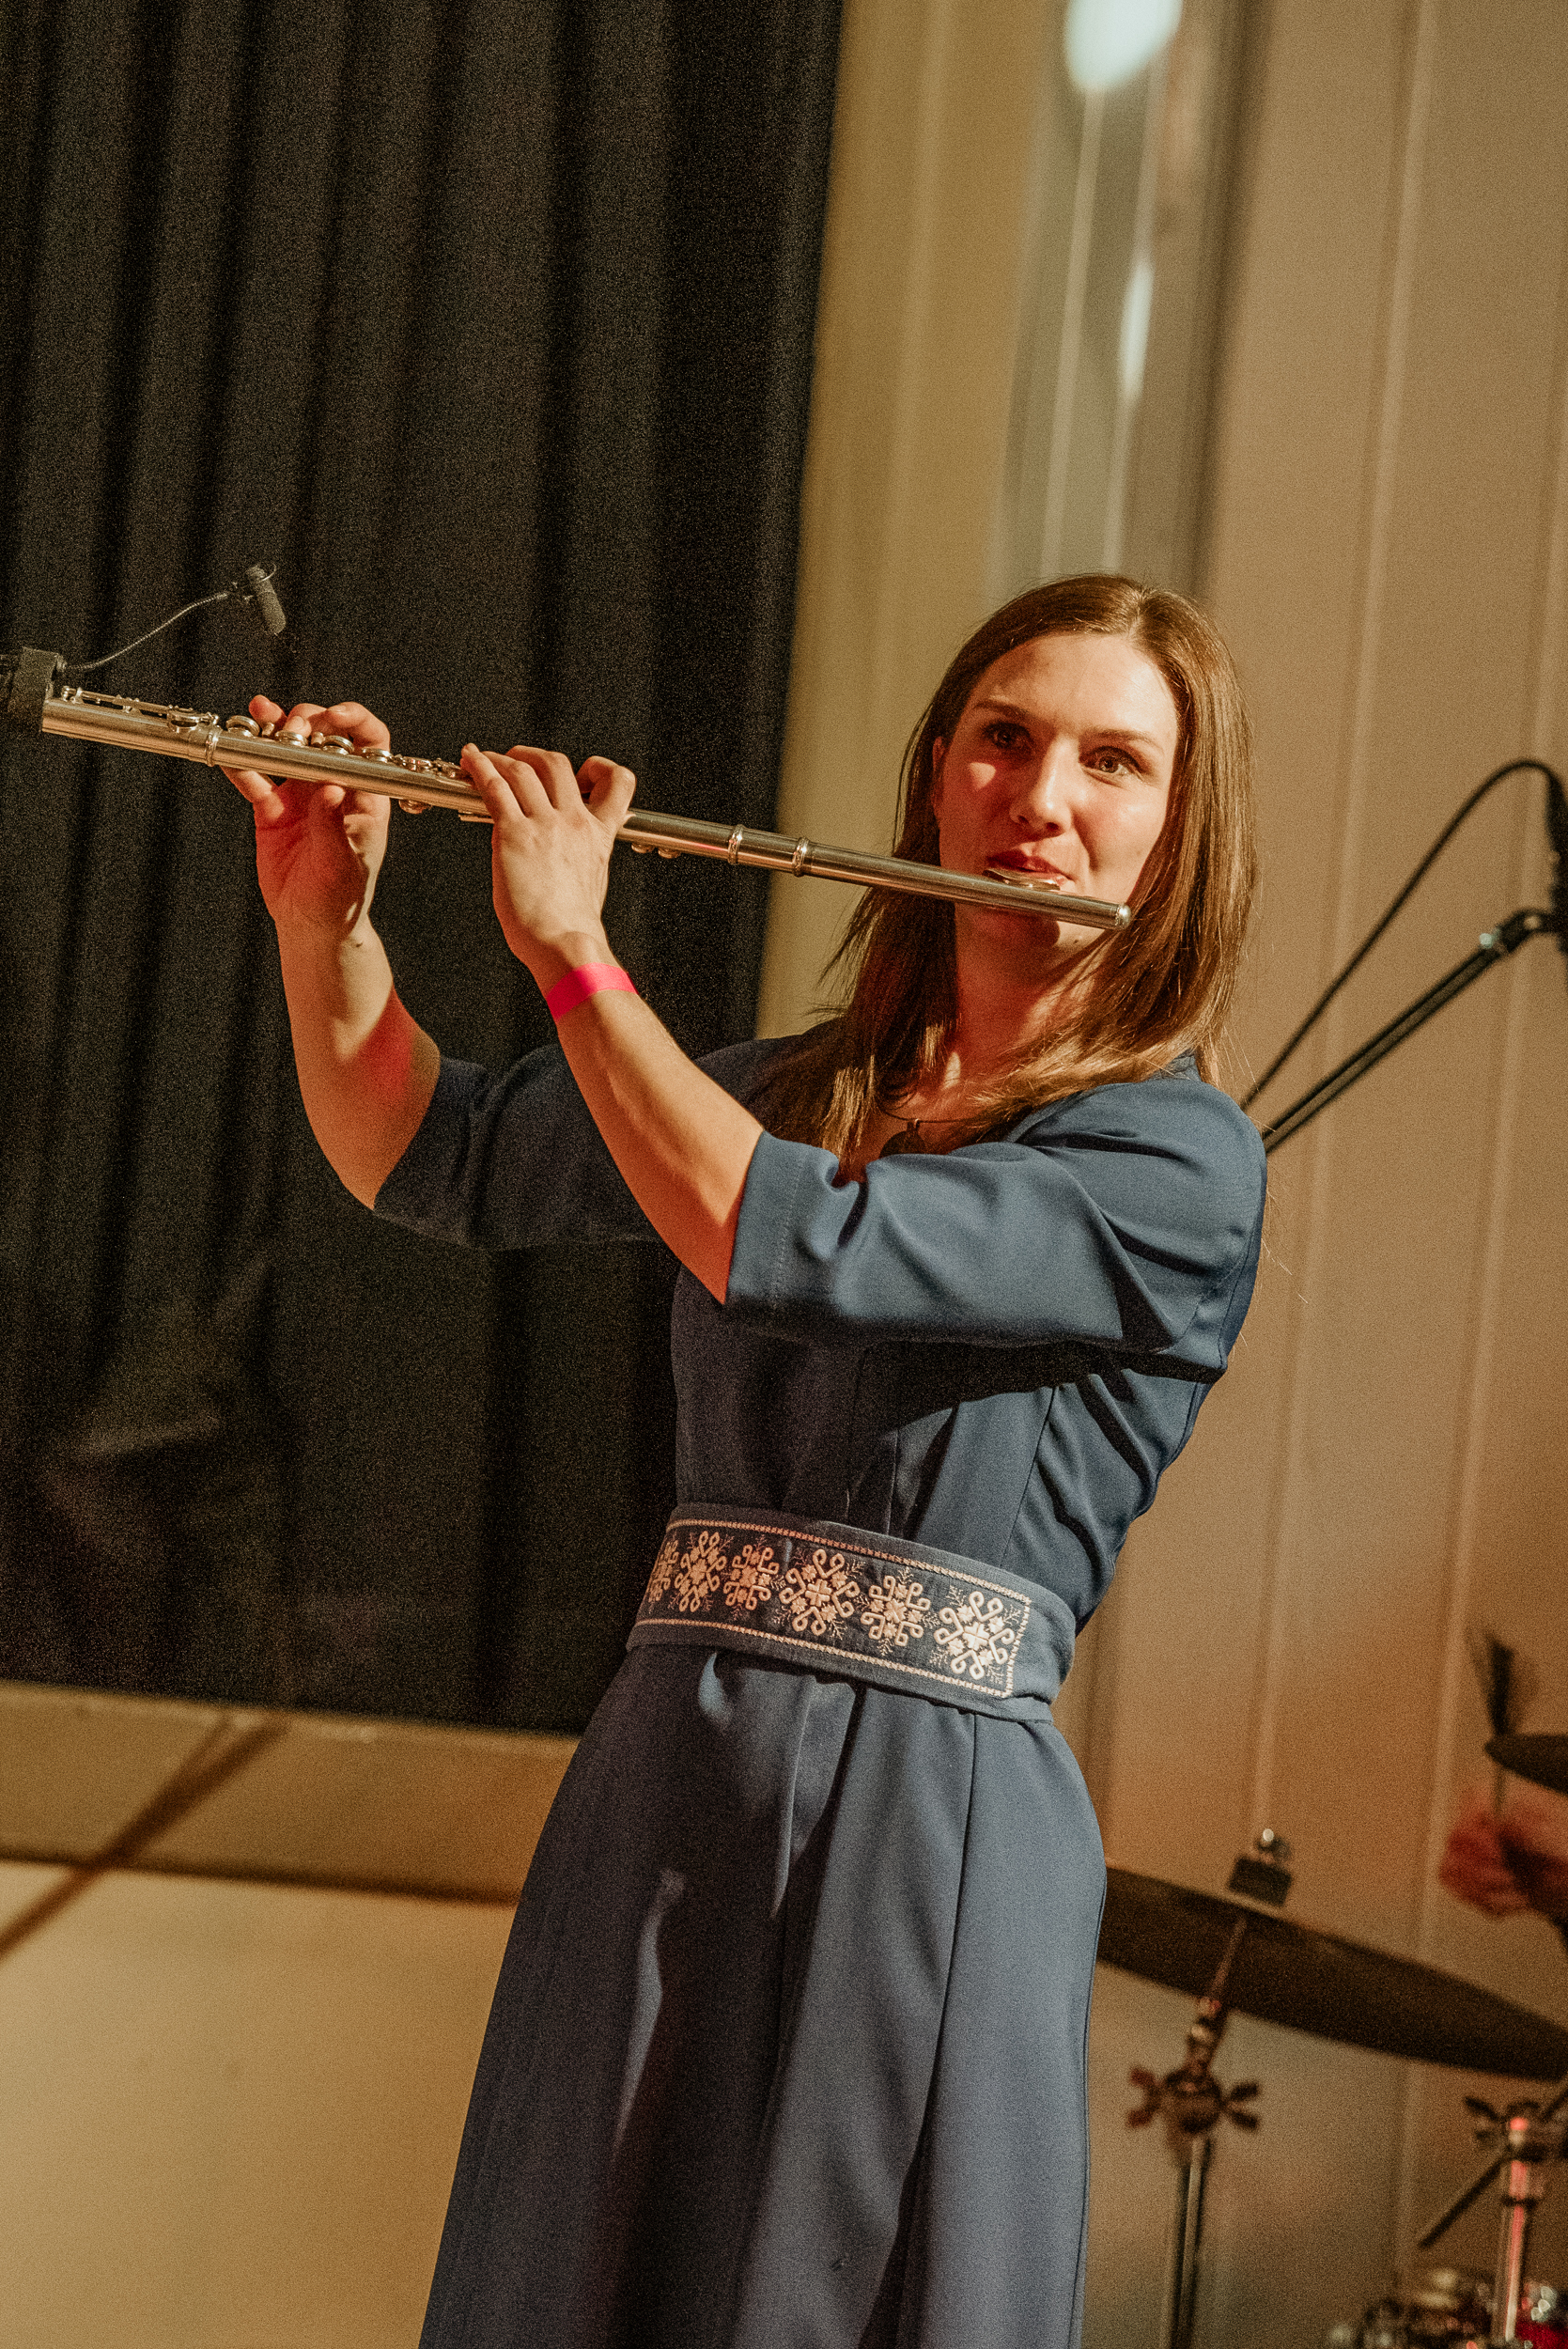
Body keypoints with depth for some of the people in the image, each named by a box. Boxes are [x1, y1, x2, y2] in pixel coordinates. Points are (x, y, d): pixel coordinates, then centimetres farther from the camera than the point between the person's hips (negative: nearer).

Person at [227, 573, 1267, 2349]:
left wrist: (570, 948, -11)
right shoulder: (797, 1090, 14)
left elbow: (791, 1250, -19)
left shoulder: (1177, 1163, -7)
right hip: (659, 1787, 6)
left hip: (935, 1816, -6)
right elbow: (423, 1160, 21)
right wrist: (323, 914, 4)